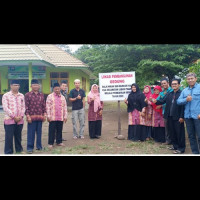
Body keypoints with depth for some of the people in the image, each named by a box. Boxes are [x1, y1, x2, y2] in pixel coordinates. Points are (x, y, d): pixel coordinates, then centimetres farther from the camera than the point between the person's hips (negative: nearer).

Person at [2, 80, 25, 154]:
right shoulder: (6, 95, -2)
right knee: (9, 136, -1)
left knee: (18, 136, 12)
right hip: (9, 119, -3)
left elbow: (23, 107, 9)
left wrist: (21, 116, -6)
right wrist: (14, 117, -13)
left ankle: (19, 149, 26)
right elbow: (5, 108, -8)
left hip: (20, 120, 3)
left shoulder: (22, 96, 10)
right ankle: (8, 152, 10)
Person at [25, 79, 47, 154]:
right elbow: (26, 106, -5)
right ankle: (30, 147, 12)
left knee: (39, 132, 11)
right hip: (32, 117, -3)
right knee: (31, 133, 2)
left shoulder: (41, 95, 9)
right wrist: (28, 116, -10)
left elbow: (44, 106, 11)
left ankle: (39, 146, 24)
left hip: (40, 117, 3)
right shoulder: (28, 95, -1)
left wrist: (44, 115, 5)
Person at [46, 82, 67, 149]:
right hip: (52, 117, -3)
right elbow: (48, 107, -4)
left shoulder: (62, 97, 11)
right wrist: (48, 116, -9)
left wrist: (65, 116, 8)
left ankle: (59, 142, 21)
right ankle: (50, 143, 9)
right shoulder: (50, 96, 1)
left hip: (60, 118, 3)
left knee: (59, 130, 10)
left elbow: (65, 107, 12)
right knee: (52, 130, 1)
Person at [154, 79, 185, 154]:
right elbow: (163, 101, 7)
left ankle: (181, 148, 12)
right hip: (170, 116, 6)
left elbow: (183, 105, -11)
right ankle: (175, 145, 28)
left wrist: (182, 117, -16)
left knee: (180, 133, 2)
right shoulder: (169, 94, 14)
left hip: (178, 117, -6)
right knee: (172, 132, 14)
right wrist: (156, 101, -13)